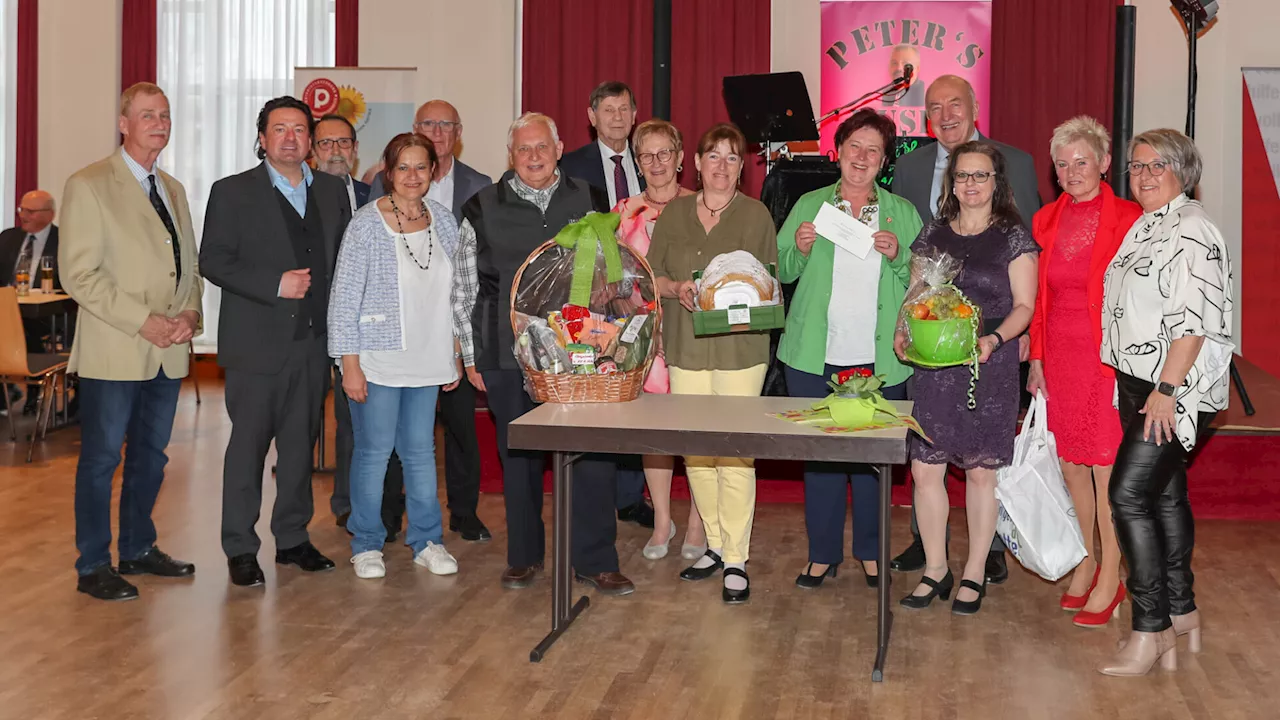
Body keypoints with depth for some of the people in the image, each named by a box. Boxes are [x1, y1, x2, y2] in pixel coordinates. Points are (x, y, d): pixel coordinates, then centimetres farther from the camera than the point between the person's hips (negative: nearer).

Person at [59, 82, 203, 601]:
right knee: (101, 458, 2)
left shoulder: (173, 190, 15)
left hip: (168, 350, 7)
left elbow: (190, 264, 18)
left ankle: (138, 549, 30)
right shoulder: (89, 185, -7)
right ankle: (93, 567, 13)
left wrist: (189, 313, -1)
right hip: (114, 350, -6)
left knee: (151, 455, 15)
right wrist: (142, 322, -18)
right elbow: (79, 274, -13)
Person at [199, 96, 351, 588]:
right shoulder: (232, 192, 0)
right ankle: (240, 549, 11)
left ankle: (293, 538, 22)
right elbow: (213, 261, -7)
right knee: (248, 444, 1)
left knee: (301, 444, 11)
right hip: (257, 342, -4)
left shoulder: (332, 192, 12)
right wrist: (276, 285, -17)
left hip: (313, 341, 4)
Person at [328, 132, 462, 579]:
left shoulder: (443, 220, 6)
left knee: (421, 450, 9)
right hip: (377, 360, -4)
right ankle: (366, 544, 17)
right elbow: (344, 299, -8)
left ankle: (426, 541, 21)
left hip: (426, 360, 4)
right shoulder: (367, 224, -8)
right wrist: (350, 365, -11)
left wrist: (453, 355, 12)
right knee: (374, 450, 3)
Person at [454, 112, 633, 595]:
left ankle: (594, 560, 11)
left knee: (594, 455, -2)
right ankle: (524, 556, 24)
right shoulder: (483, 209, 4)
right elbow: (464, 289, 7)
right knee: (518, 457, 9)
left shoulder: (589, 202, 8)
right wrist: (471, 356, 4)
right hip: (508, 357, 0)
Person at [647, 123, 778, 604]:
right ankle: (715, 545, 23)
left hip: (739, 348, -3)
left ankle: (736, 559, 4)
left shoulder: (756, 215, 3)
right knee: (694, 452, 5)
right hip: (685, 348, 3)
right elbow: (651, 273, 11)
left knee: (735, 455, -5)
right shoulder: (674, 213, 11)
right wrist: (676, 288, -8)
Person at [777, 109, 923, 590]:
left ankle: (870, 551, 21)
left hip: (880, 360, 0)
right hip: (815, 356, 0)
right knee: (819, 454, 4)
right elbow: (781, 272, 10)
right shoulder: (809, 205, 9)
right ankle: (823, 554, 17)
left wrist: (898, 256, -12)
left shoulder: (903, 213, 9)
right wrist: (800, 249, -10)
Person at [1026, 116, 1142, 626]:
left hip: (1106, 357, -5)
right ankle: (1086, 562, 29)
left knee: (1107, 470, -1)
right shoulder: (1048, 220, 9)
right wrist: (1037, 360, 9)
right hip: (1059, 358, 5)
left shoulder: (1128, 218, -6)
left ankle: (1110, 580, 12)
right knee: (1070, 466, 12)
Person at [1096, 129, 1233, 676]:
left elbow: (1194, 321, -20)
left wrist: (1165, 390, -23)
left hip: (1173, 389, -9)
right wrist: (1141, 389, 16)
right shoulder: (1145, 226, 15)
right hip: (1138, 384, 9)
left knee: (1129, 494, -12)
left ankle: (1150, 629, -5)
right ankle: (1181, 612, 25)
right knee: (1165, 494, 14)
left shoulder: (1192, 230, -14)